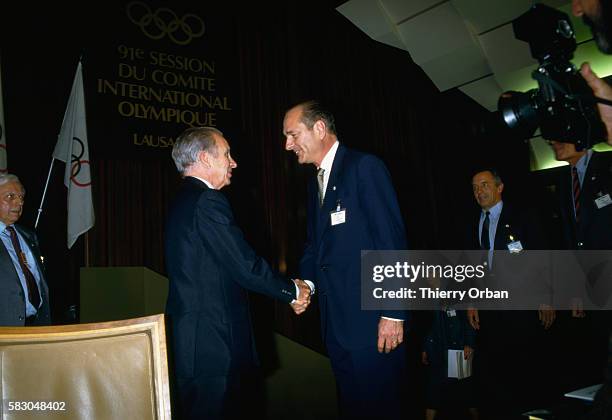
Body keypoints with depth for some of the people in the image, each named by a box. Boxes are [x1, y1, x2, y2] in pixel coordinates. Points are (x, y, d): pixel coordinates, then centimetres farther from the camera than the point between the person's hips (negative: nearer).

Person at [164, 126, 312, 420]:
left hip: (191, 338, 10)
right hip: (212, 341, -10)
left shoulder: (183, 201, 14)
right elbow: (245, 267, -19)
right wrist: (293, 291, -3)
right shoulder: (207, 202, -17)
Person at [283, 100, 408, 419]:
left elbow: (392, 240, -15)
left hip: (373, 321, -7)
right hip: (337, 322, 8)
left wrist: (393, 313, -18)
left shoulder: (365, 167, -10)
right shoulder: (315, 182, 15)